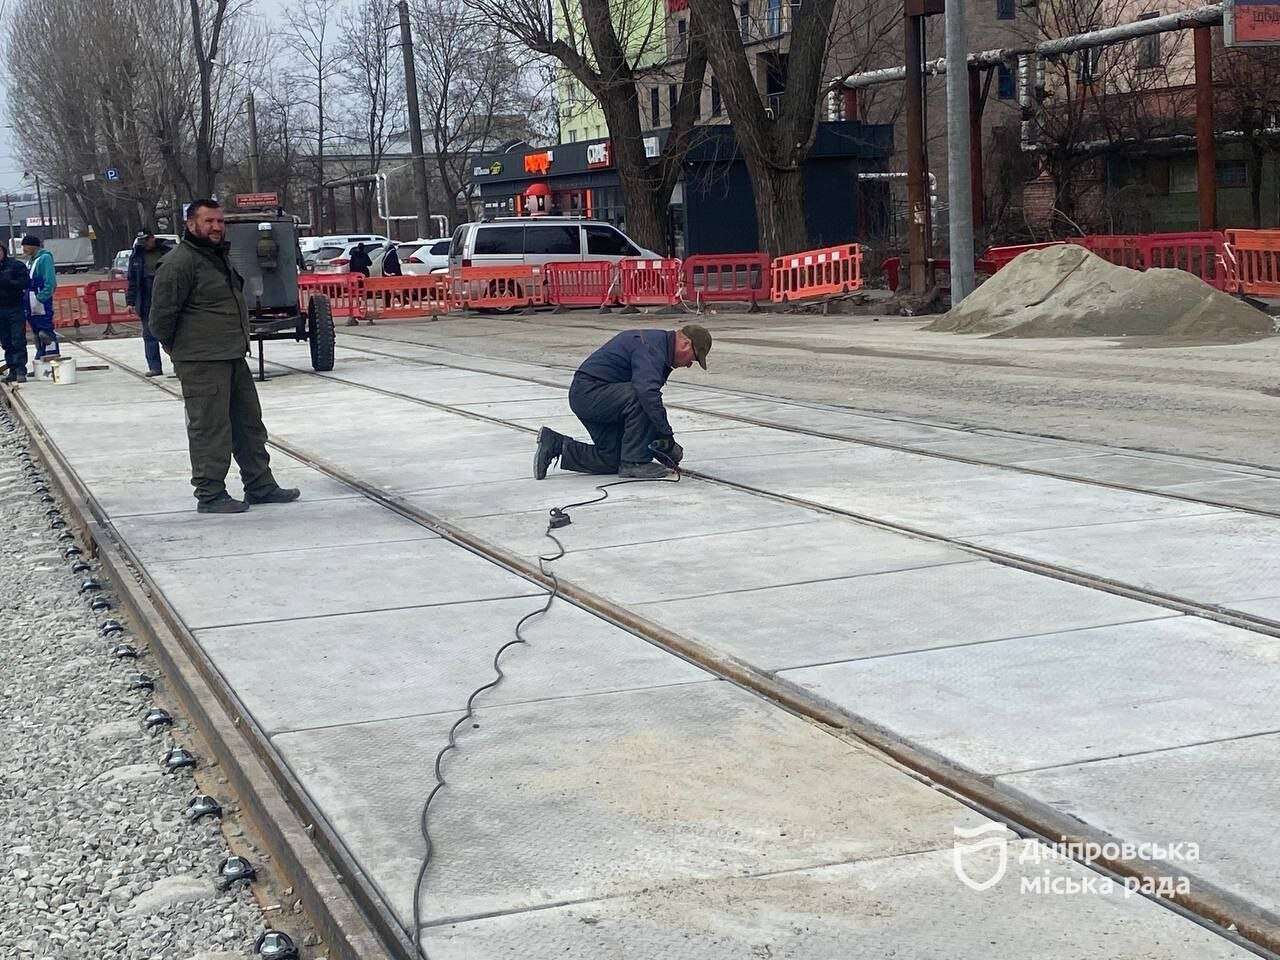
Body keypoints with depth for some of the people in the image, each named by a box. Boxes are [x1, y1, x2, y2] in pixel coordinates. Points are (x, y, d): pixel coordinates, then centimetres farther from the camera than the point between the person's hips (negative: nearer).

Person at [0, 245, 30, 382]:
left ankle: (21, 371, -7)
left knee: (18, 342, -7)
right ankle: (12, 371, 13)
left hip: (16, 309, -4)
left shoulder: (16, 265, -1)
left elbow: (26, 282, -9)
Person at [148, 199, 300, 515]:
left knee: (249, 423, 14)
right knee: (209, 428, -5)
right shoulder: (178, 263, -15)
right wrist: (175, 347, -2)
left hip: (234, 357, 10)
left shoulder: (220, 257, 17)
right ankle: (210, 495, 3)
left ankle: (260, 485, 24)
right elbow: (162, 313, -15)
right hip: (202, 364, -10)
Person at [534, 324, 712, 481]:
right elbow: (648, 392, -35)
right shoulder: (652, 347, -19)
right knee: (640, 398, -29)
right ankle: (634, 463, -19)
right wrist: (668, 438, -30)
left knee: (612, 459, 10)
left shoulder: (656, 340, 14)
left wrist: (661, 437, 14)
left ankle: (555, 445, 17)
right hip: (590, 391, -11)